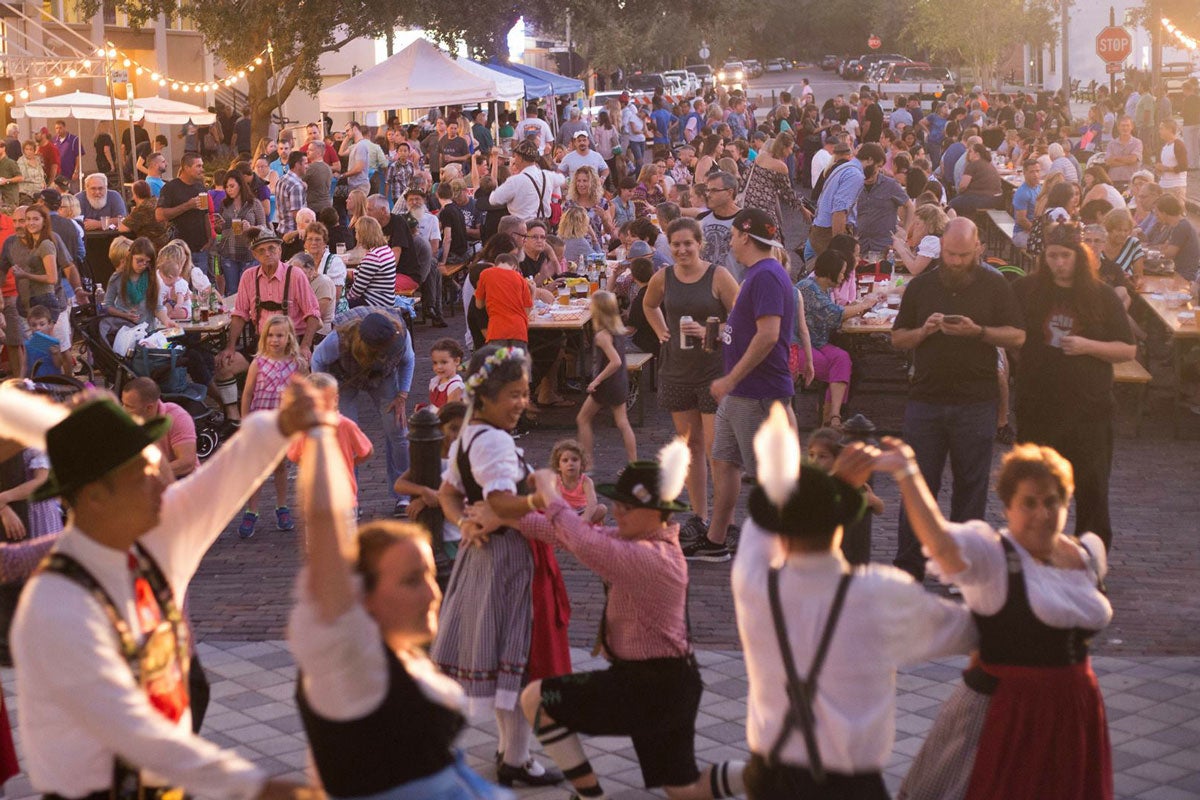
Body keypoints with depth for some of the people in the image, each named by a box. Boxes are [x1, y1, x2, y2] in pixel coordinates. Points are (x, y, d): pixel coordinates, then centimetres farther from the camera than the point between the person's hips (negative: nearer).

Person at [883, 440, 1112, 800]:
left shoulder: (1088, 553, 5)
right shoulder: (990, 555, -16)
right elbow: (939, 540, -37)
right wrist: (906, 473, -44)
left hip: (1074, 713, 6)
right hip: (1003, 712, -6)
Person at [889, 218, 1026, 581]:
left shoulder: (995, 286, 3)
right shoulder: (920, 286, 8)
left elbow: (1017, 336, 0)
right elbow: (897, 338, 10)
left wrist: (977, 331, -16)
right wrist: (924, 331, -11)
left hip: (976, 404, -1)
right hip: (926, 399, 1)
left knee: (971, 486, 5)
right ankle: (909, 565, 8)